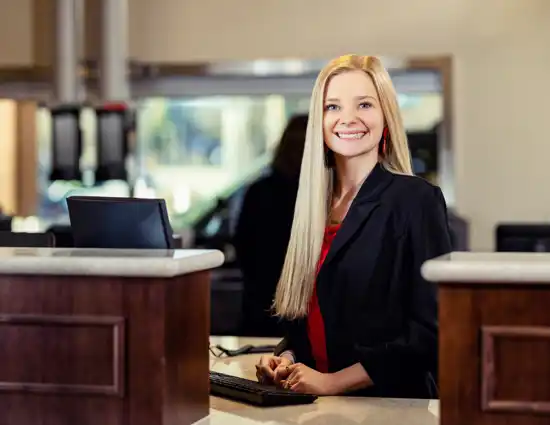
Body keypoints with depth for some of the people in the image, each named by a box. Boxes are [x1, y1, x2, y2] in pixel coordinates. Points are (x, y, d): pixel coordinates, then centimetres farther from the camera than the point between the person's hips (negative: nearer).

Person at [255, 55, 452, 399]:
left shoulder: (416, 200, -4)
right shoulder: (315, 205, 14)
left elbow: (431, 329, -10)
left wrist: (333, 382, -12)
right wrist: (286, 358, 3)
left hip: (389, 406, -5)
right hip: (315, 408, 6)